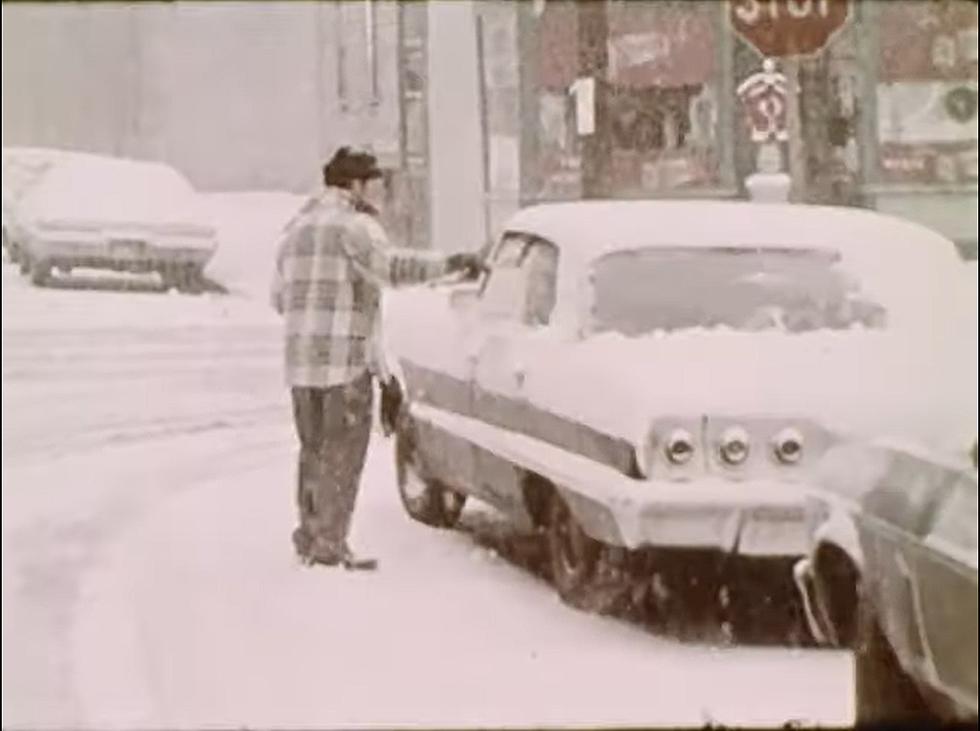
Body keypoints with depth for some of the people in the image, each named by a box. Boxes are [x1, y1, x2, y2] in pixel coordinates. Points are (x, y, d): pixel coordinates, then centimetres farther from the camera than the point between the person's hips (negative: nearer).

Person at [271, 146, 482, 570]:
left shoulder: (296, 229, 17)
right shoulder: (354, 226, -8)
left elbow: (279, 299, 21)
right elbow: (391, 266, -25)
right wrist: (451, 264, -22)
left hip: (300, 360, 8)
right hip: (346, 359, -7)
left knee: (313, 451, 17)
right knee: (342, 455, -3)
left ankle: (308, 539, 20)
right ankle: (329, 547, -4)